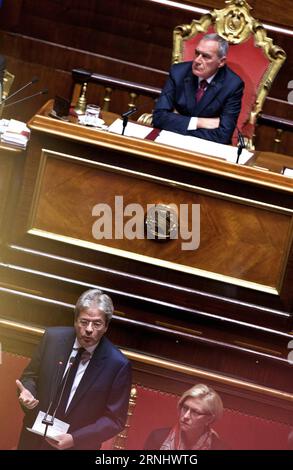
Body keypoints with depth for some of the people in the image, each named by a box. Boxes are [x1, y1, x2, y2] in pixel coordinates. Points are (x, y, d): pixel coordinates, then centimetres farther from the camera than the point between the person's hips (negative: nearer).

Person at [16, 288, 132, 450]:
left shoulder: (118, 365, -19)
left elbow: (115, 419, -13)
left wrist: (74, 439, -22)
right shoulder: (53, 337, -11)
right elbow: (31, 376, 3)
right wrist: (27, 392, -19)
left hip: (79, 445, -3)